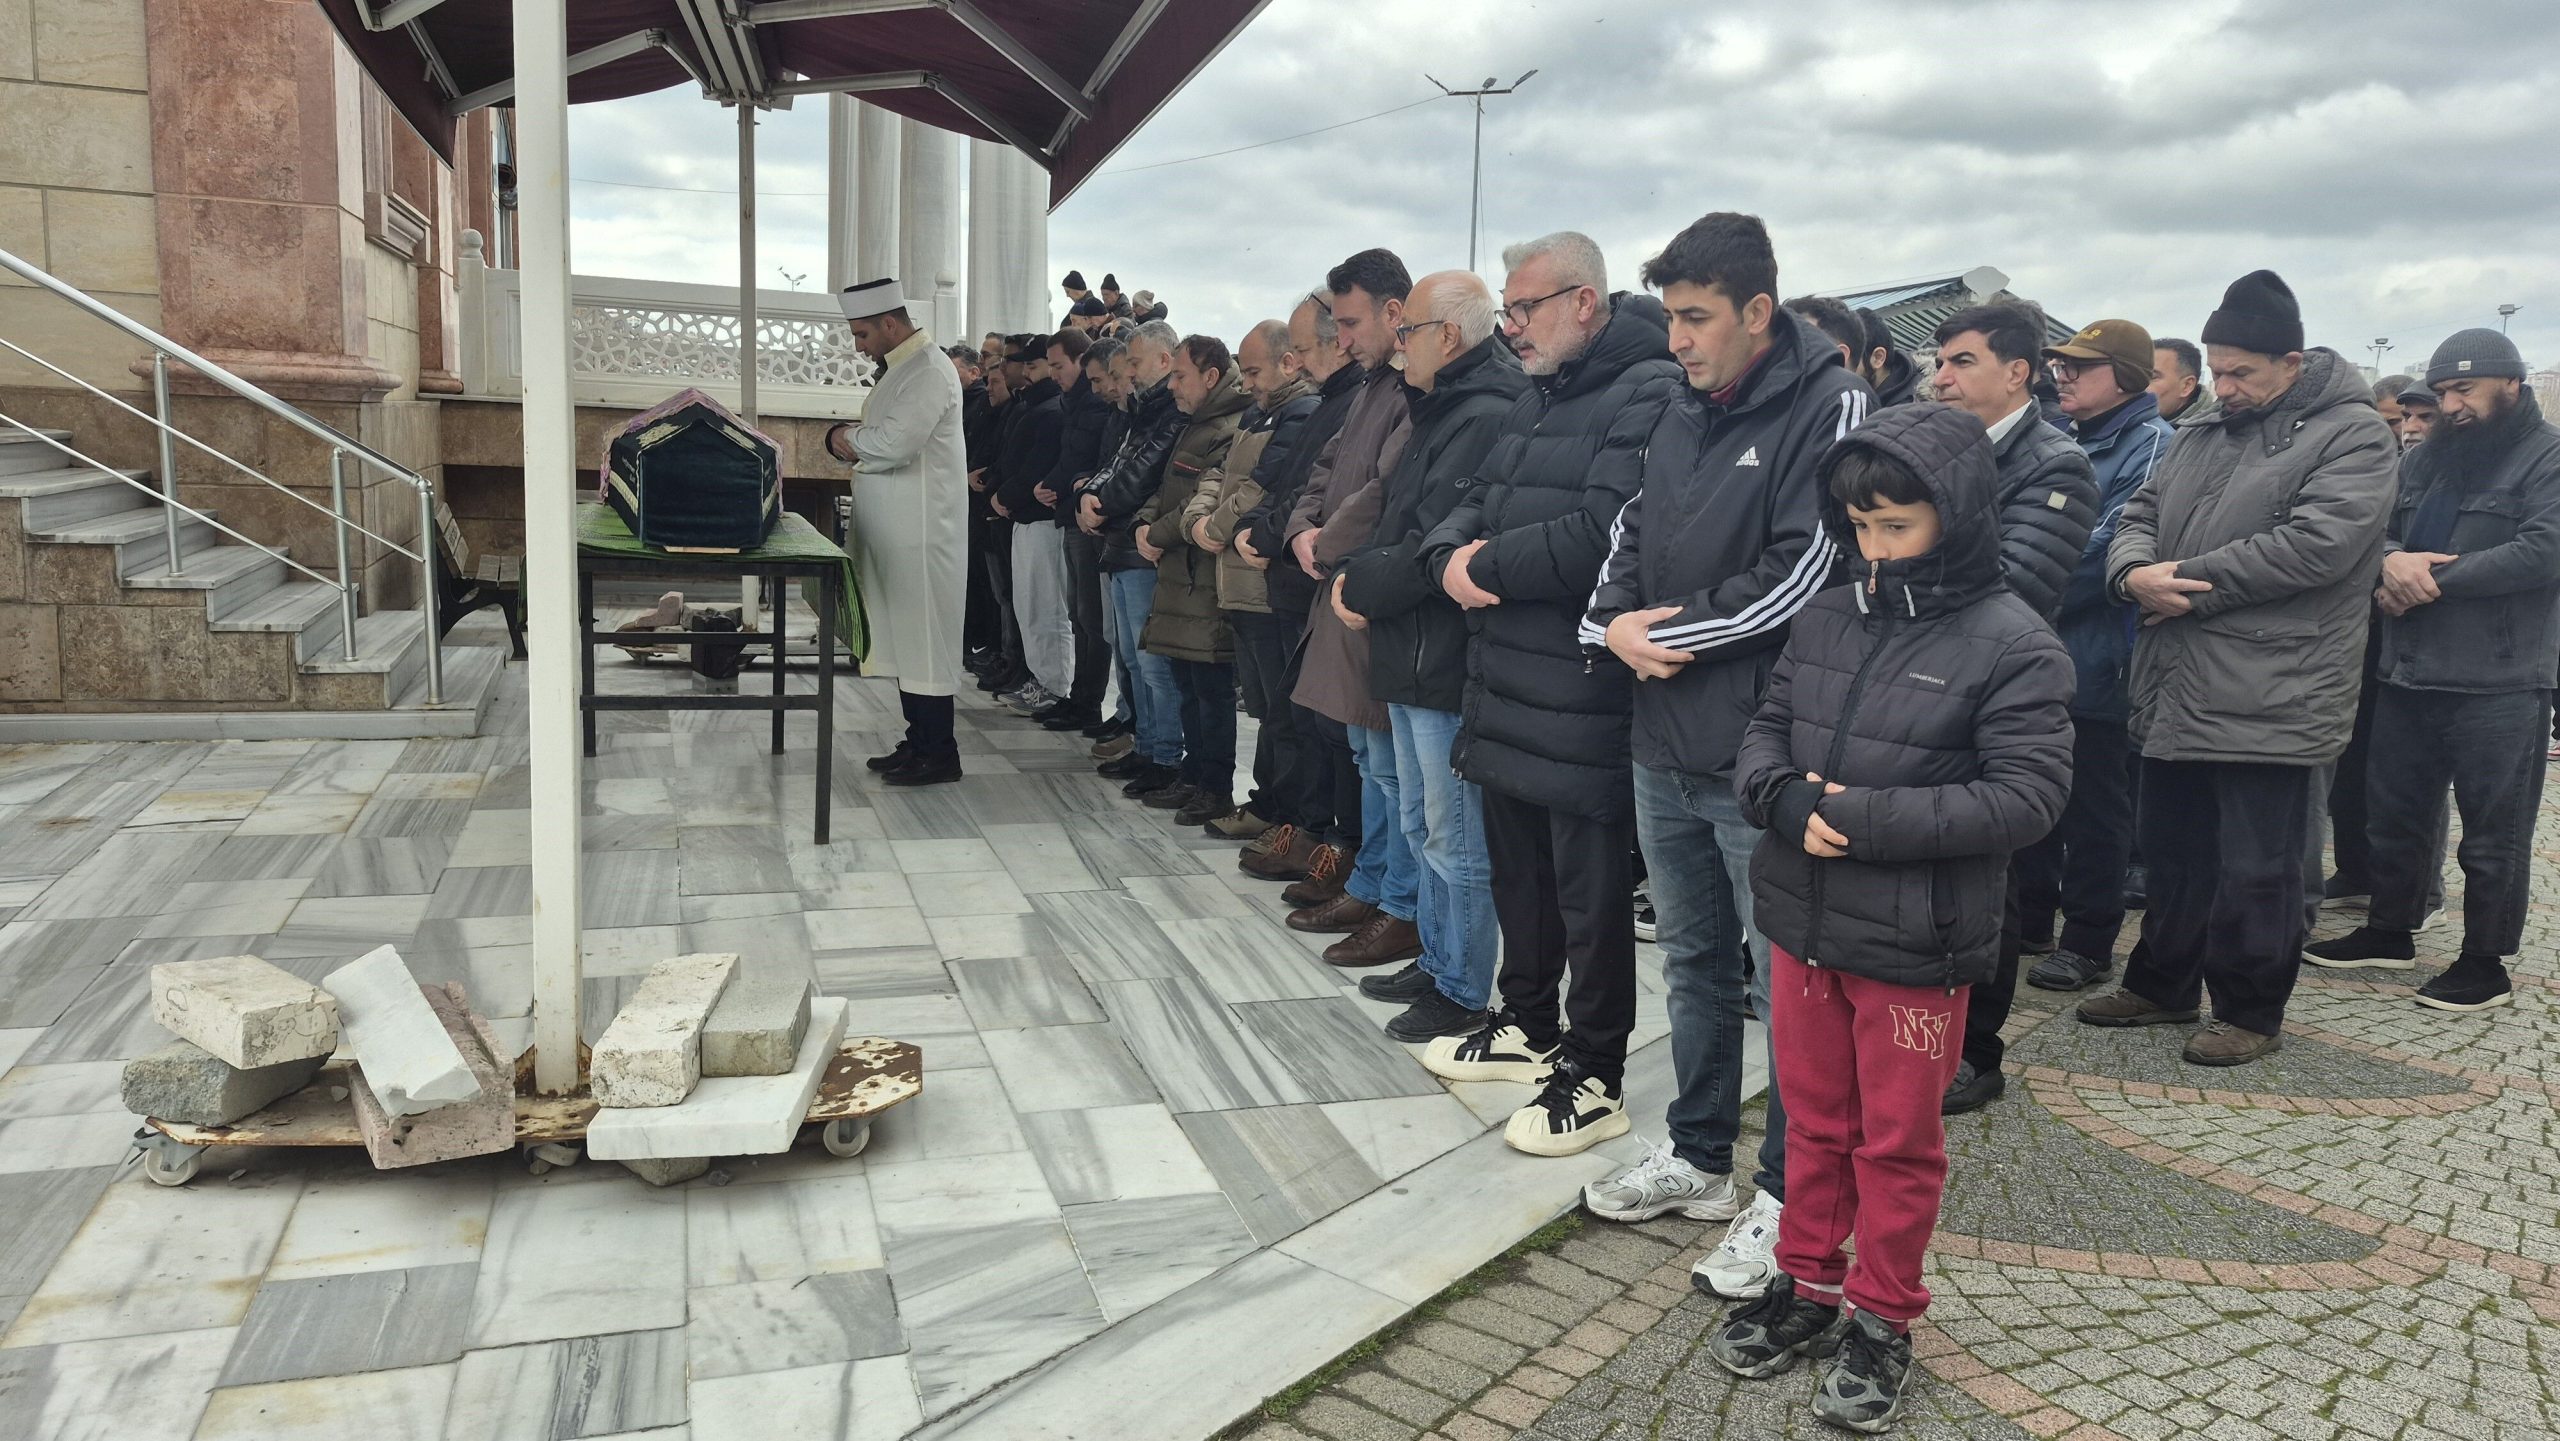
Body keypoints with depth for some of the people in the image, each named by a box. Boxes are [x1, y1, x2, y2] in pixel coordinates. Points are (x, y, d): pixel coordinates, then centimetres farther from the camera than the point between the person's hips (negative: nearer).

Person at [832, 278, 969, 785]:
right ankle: (918, 741, 22)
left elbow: (894, 443, -24)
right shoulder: (899, 369, 18)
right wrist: (846, 438, -1)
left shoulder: (928, 372, -14)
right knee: (905, 637, 13)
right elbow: (879, 438, 20)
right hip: (895, 530, 10)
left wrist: (847, 437, -6)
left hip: (920, 531, -10)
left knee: (924, 638, -5)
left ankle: (938, 754, 2)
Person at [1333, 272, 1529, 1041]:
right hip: (1412, 658, 11)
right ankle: (1436, 964, 35)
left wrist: (1361, 584, -9)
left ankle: (1463, 995, 15)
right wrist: (1356, 575, -1)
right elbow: (1395, 522, 17)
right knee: (1423, 826, 20)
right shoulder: (1440, 411, 14)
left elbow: (1435, 549, -24)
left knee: (1456, 840, 1)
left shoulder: (1486, 419, -19)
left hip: (1447, 663, -11)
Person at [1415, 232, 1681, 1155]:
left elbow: (1602, 534, -25)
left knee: (1590, 891, 2)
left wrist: (1487, 568, -13)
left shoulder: (1648, 393, -14)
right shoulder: (1537, 397, 17)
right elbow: (1476, 501, 18)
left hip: (1585, 691, -9)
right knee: (1517, 867, 21)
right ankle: (1526, 1026, 39)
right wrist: (1452, 555, -5)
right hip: (1509, 680, 9)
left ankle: (1593, 1077, 17)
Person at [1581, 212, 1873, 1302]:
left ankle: (1786, 1197, 18)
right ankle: (1698, 1158, 35)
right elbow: (1630, 537, 16)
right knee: (1694, 964, 19)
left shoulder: (1829, 408, -11)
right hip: (1666, 746, 8)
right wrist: (1616, 622, -4)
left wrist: (1676, 633, -12)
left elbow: (1804, 575, -19)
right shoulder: (1683, 415, 14)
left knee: (1786, 985, 4)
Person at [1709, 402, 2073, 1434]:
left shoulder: (2013, 645, -12)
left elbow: (2028, 796, -17)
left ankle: (1882, 1317, 29)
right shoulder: (1828, 617, 4)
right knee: (1813, 1117, 19)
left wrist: (1870, 819, -23)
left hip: (1916, 944, -5)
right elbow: (1765, 731, 8)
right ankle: (1807, 1282, 37)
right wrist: (1788, 800, -14)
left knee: (1897, 1137, 12)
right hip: (1802, 920, 5)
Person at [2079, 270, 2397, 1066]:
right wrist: (2134, 570, -12)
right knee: (2173, 852, 18)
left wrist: (2185, 579, -15)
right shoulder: (2199, 436, 15)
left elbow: (2314, 545, -19)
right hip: (2174, 693, 7)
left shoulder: (2352, 435, -7)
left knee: (2255, 868, 2)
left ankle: (2250, 1011, 18)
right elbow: (2140, 515, 12)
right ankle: (2161, 985, 33)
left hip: (2267, 701, -7)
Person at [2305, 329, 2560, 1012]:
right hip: (2408, 674, 7)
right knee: (2395, 812, 16)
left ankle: (2485, 963, 14)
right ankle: (2390, 932, 31)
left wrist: (2431, 580, -18)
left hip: (2499, 684, -6)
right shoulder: (2423, 461, 14)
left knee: (2493, 832, 3)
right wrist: (2391, 561, -13)